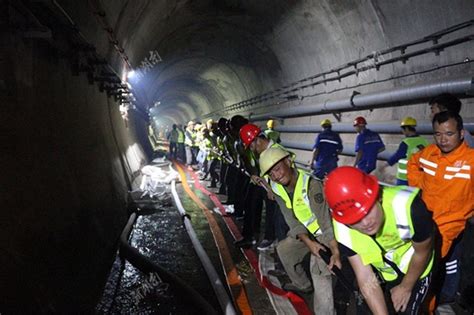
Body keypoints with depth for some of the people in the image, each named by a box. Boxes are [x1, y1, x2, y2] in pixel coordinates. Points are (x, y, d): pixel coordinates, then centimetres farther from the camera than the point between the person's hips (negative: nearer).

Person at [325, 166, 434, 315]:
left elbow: (422, 252, -19)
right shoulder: (343, 231, -30)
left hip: (416, 270, -2)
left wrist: (406, 287, -5)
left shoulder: (408, 207, -40)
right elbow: (367, 281, -21)